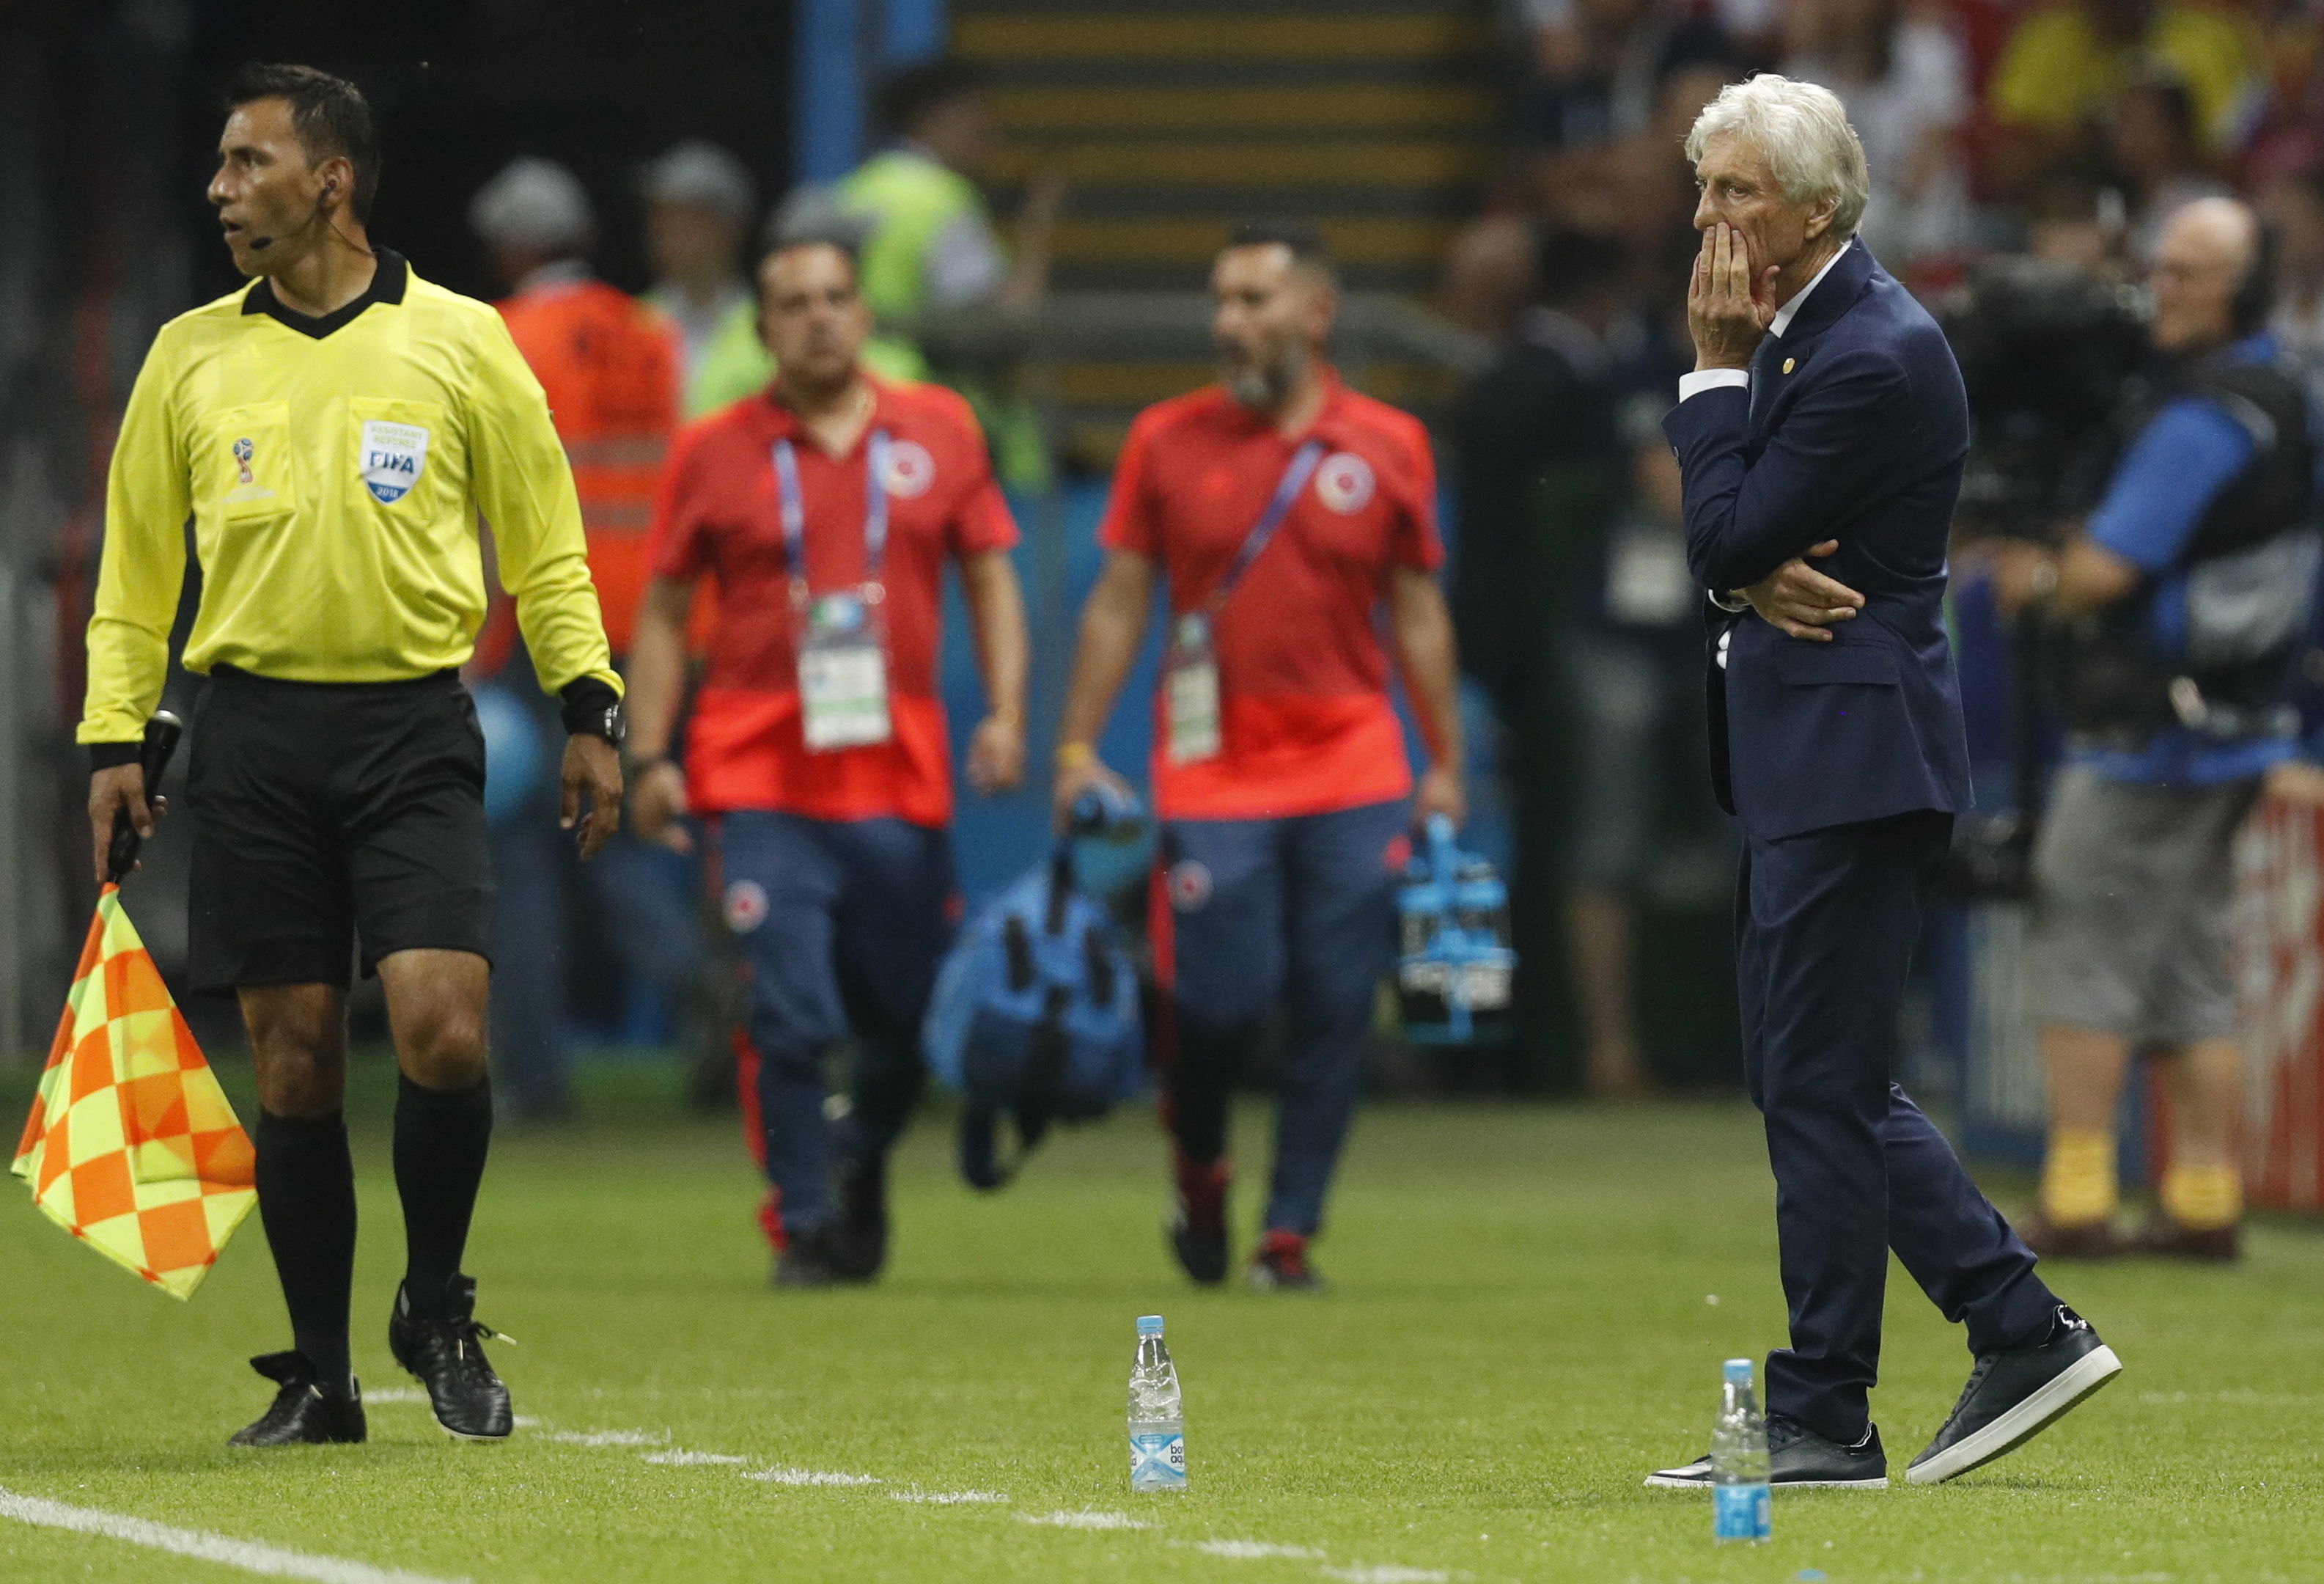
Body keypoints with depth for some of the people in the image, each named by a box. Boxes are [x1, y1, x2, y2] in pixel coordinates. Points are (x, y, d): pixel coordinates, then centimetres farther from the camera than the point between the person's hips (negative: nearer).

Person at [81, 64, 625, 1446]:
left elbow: (544, 544, 9)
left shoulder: (459, 341, 3)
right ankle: (320, 1375, 11)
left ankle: (437, 1308, 8)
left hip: (414, 731, -2)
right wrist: (115, 738, 6)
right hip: (255, 735, 2)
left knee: (443, 1027, -15)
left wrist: (589, 708, 2)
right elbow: (138, 567, 14)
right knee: (295, 1060, 1)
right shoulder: (191, 357, 8)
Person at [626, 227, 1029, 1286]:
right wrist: (649, 756, 0)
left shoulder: (939, 432, 9)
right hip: (762, 780, -2)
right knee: (788, 1018, -10)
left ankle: (860, 1161, 37)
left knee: (909, 1018, 9)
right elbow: (664, 612, 8)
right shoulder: (714, 453, 4)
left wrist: (1006, 713, 0)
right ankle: (805, 1226, 2)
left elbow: (989, 575, 13)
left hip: (901, 776, 2)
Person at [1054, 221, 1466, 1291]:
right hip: (1213, 768, -1)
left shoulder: (1388, 449, 6)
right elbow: (1118, 602, 7)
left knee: (1333, 1009, -3)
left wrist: (1444, 766, 9)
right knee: (1221, 999, -8)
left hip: (1352, 770, 1)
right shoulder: (1167, 441, 5)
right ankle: (1198, 1165, 22)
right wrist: (1077, 749, 2)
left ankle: (1292, 1232, 6)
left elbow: (1417, 614, 11)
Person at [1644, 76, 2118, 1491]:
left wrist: (1719, 369, -10)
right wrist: (1752, 580, -9)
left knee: (1818, 1080, -5)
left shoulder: (1874, 355, -18)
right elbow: (1722, 541, 13)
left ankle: (1823, 1417, 1)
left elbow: (1731, 535, -17)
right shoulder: (1804, 327, 12)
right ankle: (2026, 1333, 14)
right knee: (1828, 1079, 12)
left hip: (1855, 751, -10)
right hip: (1810, 752, 10)